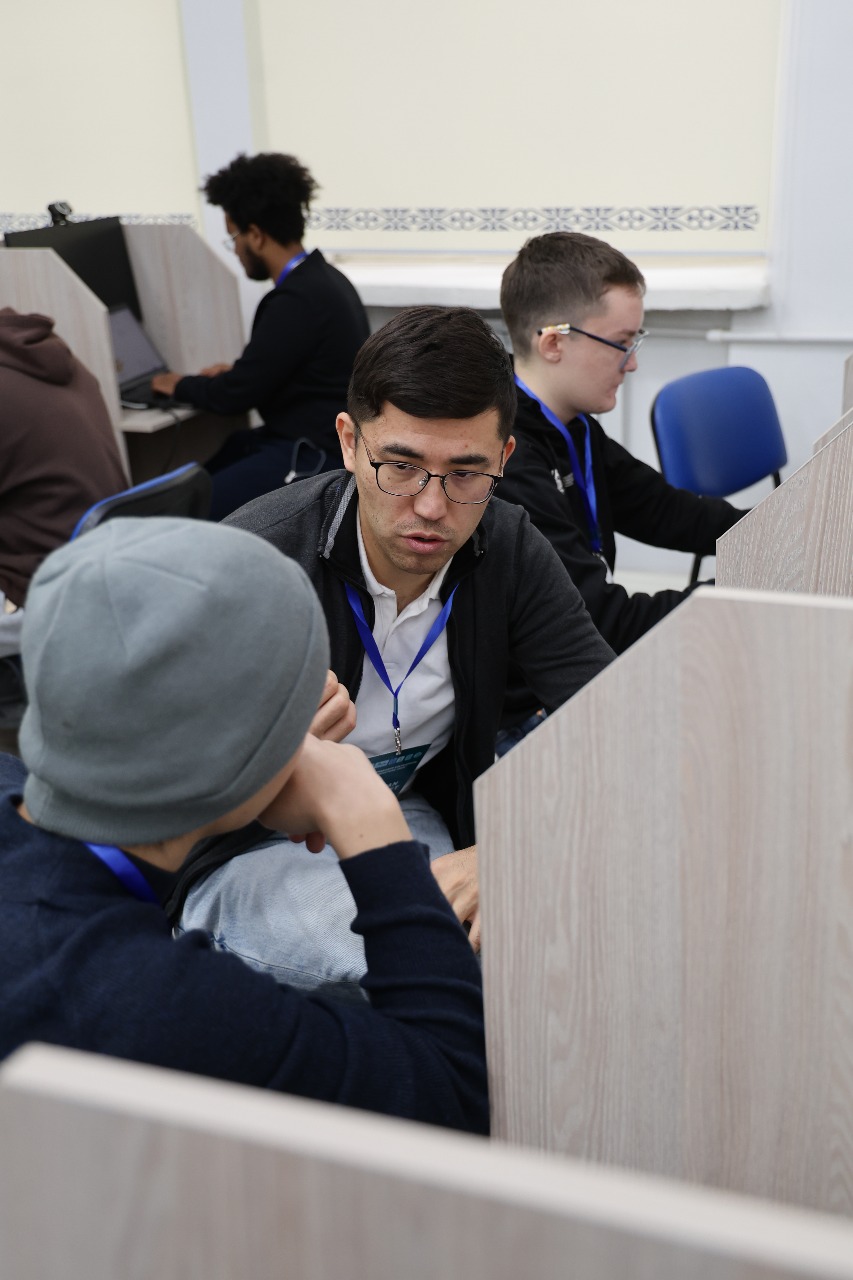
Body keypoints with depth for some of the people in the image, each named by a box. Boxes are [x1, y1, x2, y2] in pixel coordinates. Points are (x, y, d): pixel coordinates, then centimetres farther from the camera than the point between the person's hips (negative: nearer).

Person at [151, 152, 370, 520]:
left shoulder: (298, 300, -21)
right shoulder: (320, 279, 10)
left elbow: (238, 395, -16)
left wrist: (181, 386, 2)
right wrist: (236, 373, 20)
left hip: (312, 458, -11)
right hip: (314, 441, 11)